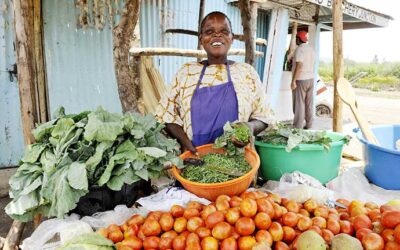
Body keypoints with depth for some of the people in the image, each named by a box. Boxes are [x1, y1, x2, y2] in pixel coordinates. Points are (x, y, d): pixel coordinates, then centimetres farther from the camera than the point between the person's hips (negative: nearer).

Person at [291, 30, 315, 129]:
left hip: (300, 80, -8)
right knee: (308, 103, 11)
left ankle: (298, 127, -3)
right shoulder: (311, 49, 12)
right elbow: (311, 65, 16)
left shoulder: (299, 49, -14)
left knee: (299, 104, -5)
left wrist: (293, 81, -21)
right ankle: (308, 124, 16)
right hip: (310, 79, 8)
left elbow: (299, 66, -22)